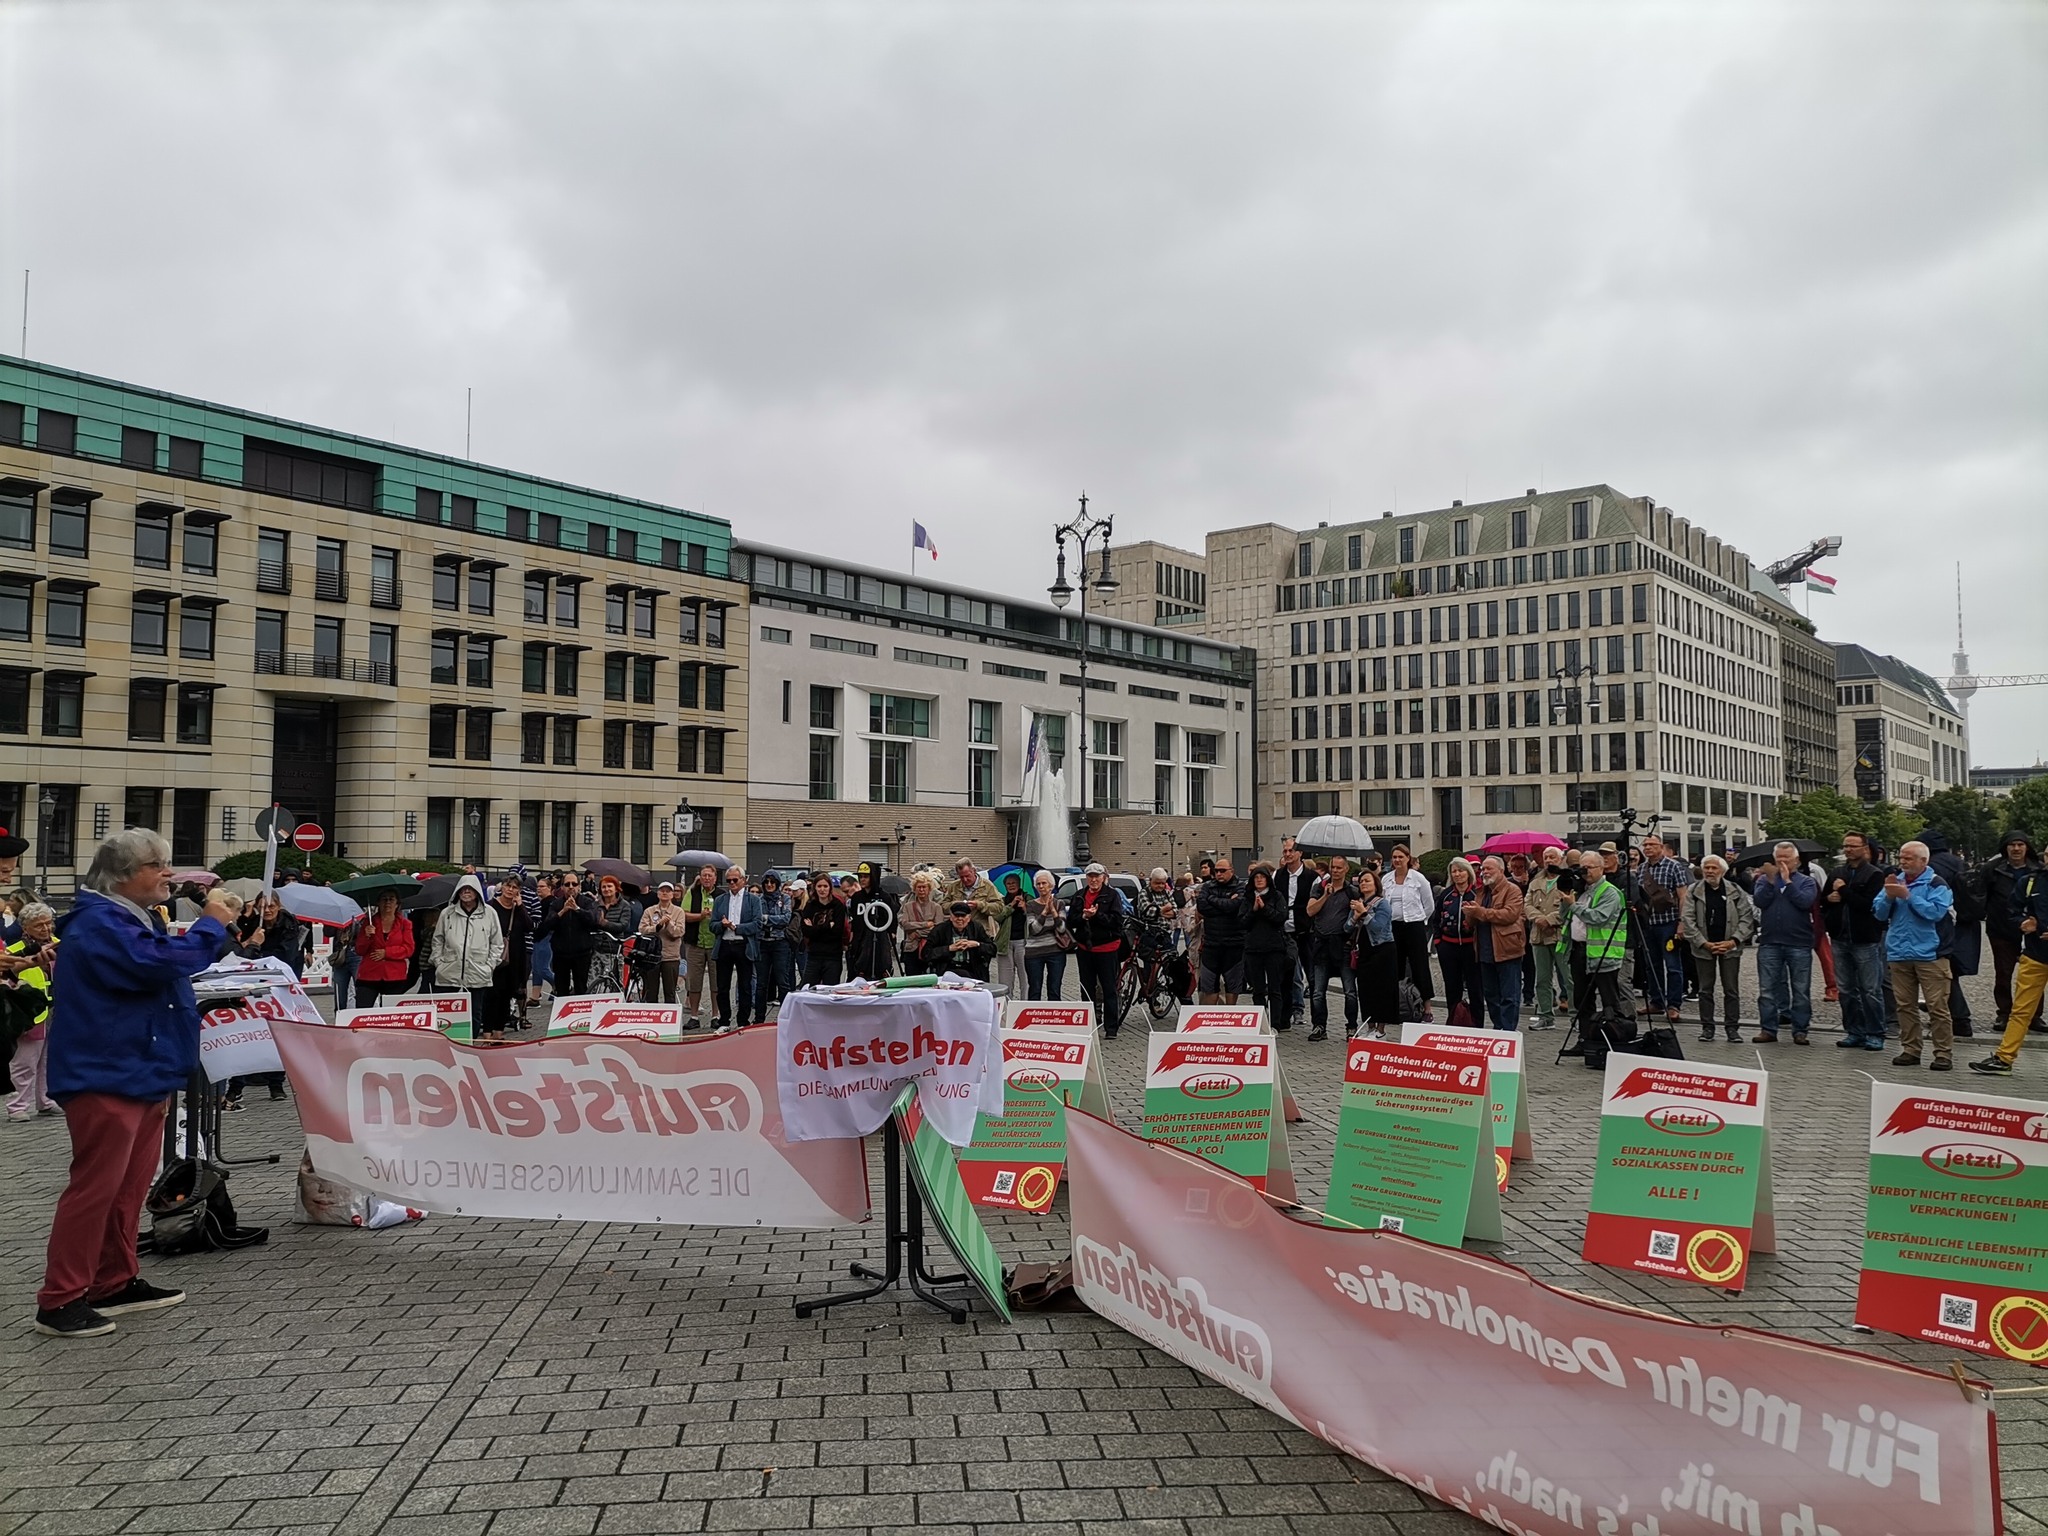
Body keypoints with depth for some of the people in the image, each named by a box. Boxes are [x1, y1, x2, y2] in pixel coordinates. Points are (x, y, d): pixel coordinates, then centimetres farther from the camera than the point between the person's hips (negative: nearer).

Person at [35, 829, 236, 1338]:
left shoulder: (133, 918, 19)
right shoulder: (98, 922, -15)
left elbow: (176, 962, 28)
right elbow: (157, 963, -27)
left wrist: (215, 925, 12)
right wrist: (210, 925, -15)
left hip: (143, 1074, 11)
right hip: (105, 1077, -11)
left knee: (130, 1185, 15)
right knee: (95, 1186, -9)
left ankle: (116, 1283, 24)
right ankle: (60, 1301, -2)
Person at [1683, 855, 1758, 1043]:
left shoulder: (1736, 891, 1)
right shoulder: (1693, 891, 0)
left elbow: (1746, 918, -1)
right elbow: (1688, 920, -4)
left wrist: (1733, 941, -12)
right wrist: (1704, 943, -11)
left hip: (1730, 948, 0)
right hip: (1703, 947, 0)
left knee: (1732, 990, 3)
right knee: (1705, 989, 6)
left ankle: (1732, 1027, 11)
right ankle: (1707, 1027, 13)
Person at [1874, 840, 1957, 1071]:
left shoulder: (1936, 884, -3)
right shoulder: (1895, 881, 13)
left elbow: (1936, 912, -17)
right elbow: (1879, 913, 9)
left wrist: (1908, 896, -18)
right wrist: (1889, 896, -8)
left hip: (1929, 954, -5)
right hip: (1899, 954, 5)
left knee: (1937, 1006, -5)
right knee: (1905, 1006, 9)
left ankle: (1944, 1053, -1)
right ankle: (1910, 1050, 16)